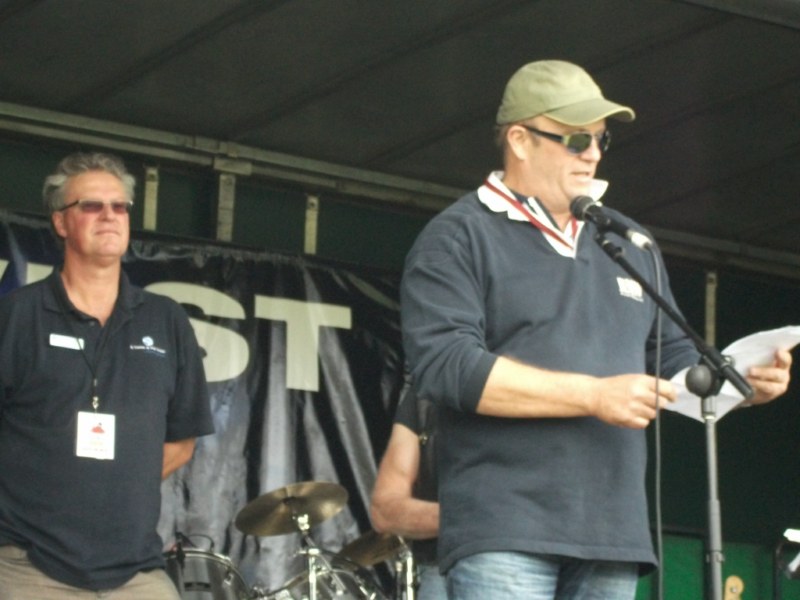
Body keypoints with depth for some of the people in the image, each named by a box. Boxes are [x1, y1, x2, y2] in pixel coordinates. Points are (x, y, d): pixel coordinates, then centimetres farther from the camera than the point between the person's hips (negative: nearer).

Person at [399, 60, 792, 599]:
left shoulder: (630, 245, 21)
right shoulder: (458, 239, 1)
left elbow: (675, 362, 26)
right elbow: (443, 363, -13)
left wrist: (738, 381, 2)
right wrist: (594, 396, -16)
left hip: (614, 534, 6)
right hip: (504, 534, -6)